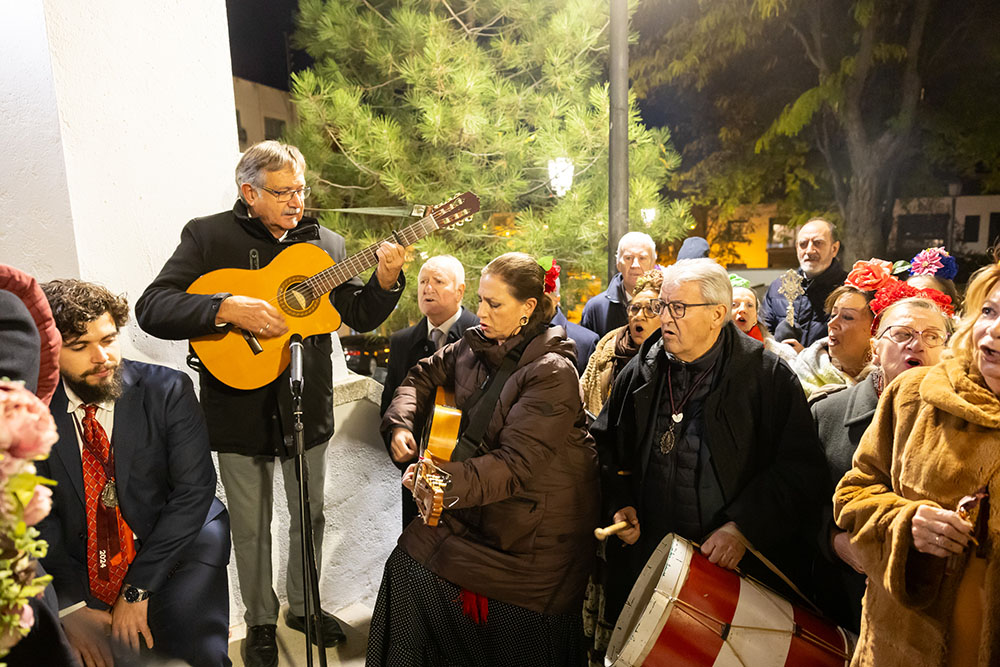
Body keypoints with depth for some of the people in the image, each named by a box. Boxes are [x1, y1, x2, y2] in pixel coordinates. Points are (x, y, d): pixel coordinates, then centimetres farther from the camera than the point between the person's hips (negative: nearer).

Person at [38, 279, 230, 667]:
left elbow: (194, 489, -11)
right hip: (74, 576, 2)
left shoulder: (167, 391, -7)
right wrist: (71, 607, -16)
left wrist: (137, 590, -14)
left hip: (169, 559, -2)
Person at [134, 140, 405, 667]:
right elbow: (151, 309, -16)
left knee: (310, 515, 19)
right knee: (251, 527, 15)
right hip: (240, 410, -2)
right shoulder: (208, 236, -7)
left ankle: (303, 606, 43)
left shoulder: (326, 243, 2)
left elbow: (361, 317, 2)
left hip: (307, 407, 3)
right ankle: (260, 622, 40)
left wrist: (385, 279, -16)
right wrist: (229, 308, -30)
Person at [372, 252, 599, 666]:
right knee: (409, 565, -4)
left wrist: (445, 480, -40)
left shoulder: (552, 372, -22)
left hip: (536, 525, -6)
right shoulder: (477, 345, -2)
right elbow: (424, 376, 15)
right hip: (480, 507, 6)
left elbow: (515, 465, -28)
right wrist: (401, 423, -1)